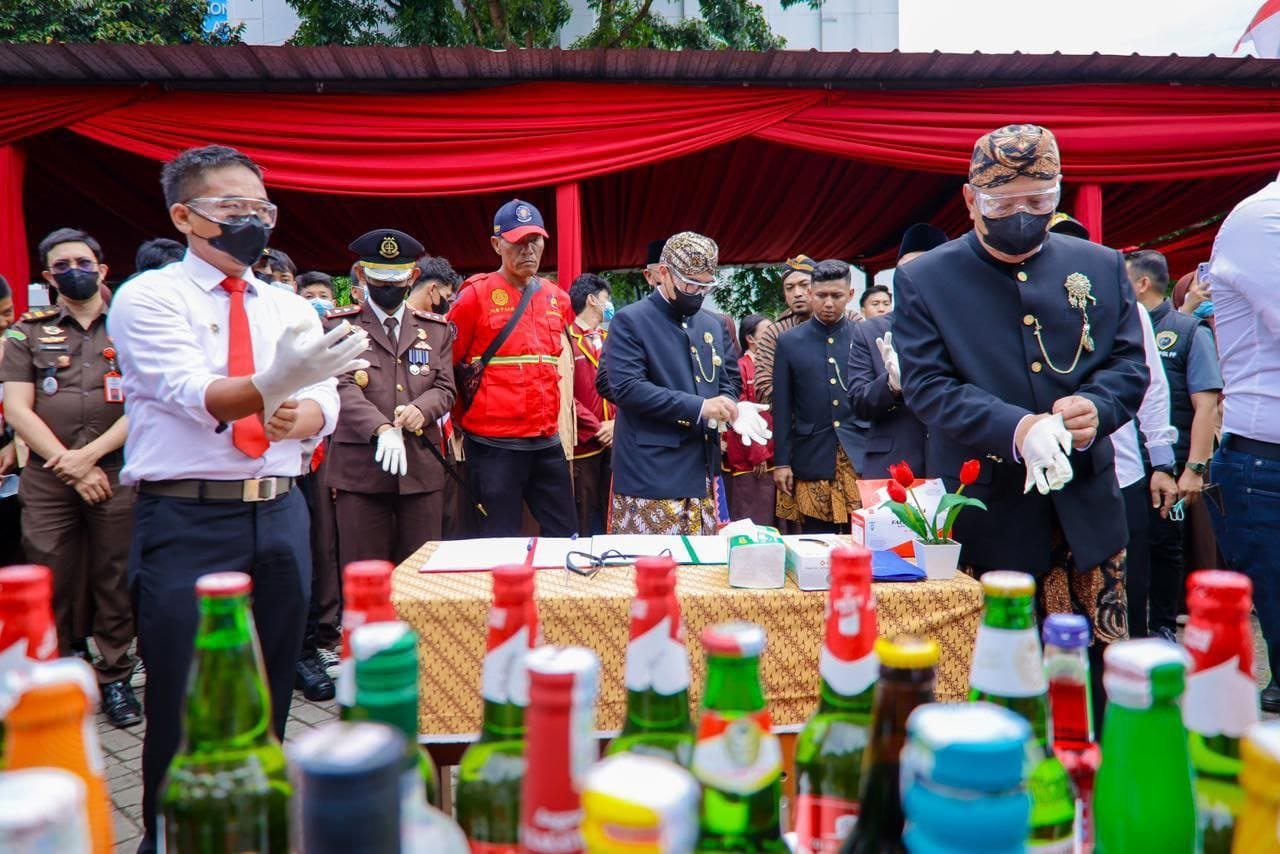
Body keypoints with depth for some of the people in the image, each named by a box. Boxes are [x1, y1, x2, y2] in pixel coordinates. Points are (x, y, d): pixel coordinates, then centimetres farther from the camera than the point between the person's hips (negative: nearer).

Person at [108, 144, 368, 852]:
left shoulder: (291, 308, 12)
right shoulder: (148, 297, -3)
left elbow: (325, 402, 3)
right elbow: (192, 392, -19)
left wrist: (300, 415, -21)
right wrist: (273, 385, -38)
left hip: (279, 515, 5)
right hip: (185, 521, -5)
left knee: (271, 699, 16)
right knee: (184, 708, 2)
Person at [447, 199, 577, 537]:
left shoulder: (557, 298, 10)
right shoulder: (476, 295, -6)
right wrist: (465, 417, 4)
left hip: (548, 442, 5)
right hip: (494, 445, -5)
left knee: (566, 535, 10)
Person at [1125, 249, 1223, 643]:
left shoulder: (1189, 331, -3)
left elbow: (1207, 405, -9)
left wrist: (1195, 469, -16)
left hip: (1167, 466, -4)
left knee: (1165, 548, 7)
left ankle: (1164, 628, 23)